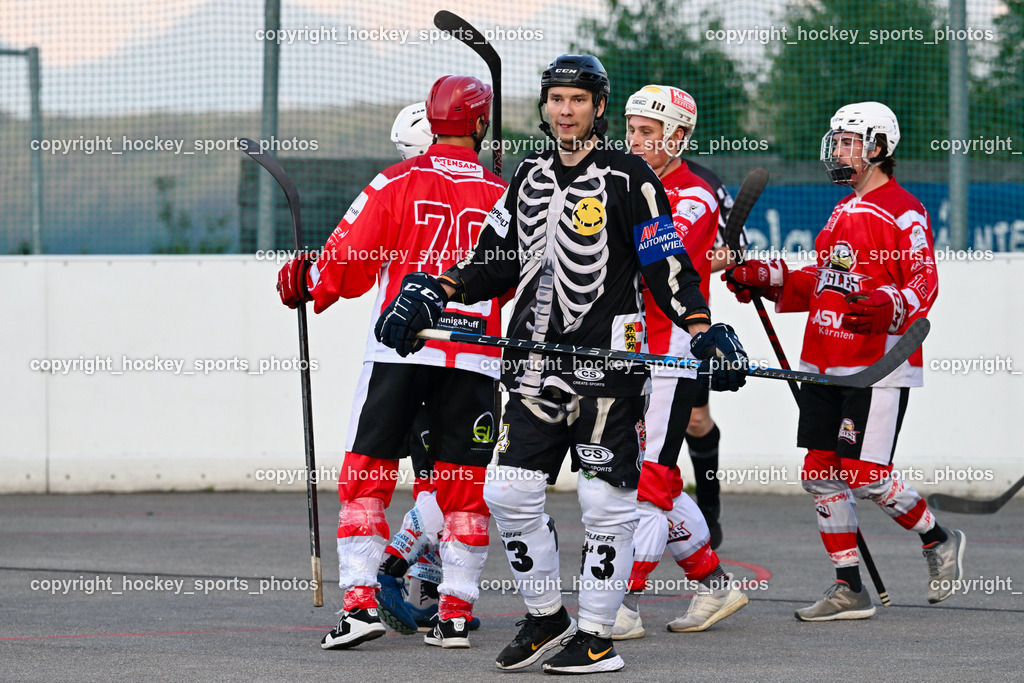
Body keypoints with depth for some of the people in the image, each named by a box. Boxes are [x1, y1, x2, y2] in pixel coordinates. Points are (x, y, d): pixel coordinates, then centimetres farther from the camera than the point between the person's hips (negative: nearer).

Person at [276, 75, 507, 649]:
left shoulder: (396, 183, -1)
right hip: (474, 358, 2)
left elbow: (347, 262, -1)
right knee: (465, 485, 9)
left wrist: (306, 285, 18)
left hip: (400, 349, -1)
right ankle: (457, 612, 5)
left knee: (367, 472, 4)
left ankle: (361, 601, -5)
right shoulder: (503, 196, 4)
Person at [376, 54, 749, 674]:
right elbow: (495, 262, 20)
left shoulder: (629, 178, -4)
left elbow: (669, 267, -6)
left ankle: (597, 635, 4)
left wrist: (705, 331, -16)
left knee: (606, 501, -4)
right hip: (538, 363, 6)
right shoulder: (530, 176, 14)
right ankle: (546, 619, 18)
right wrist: (431, 294, 8)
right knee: (511, 492, 2)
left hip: (609, 365, -6)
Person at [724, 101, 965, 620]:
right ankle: (849, 591, 9)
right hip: (826, 364, 9)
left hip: (879, 368, -9)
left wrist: (885, 306, -33)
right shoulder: (842, 213, 20)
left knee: (866, 477, -12)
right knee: (820, 475, 3)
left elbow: (923, 283, -15)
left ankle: (938, 540, 14)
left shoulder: (903, 212, -8)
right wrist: (765, 280, 15)